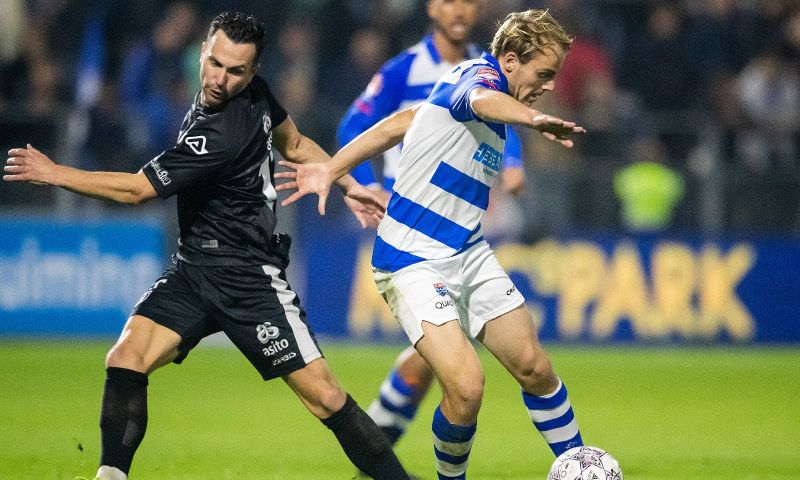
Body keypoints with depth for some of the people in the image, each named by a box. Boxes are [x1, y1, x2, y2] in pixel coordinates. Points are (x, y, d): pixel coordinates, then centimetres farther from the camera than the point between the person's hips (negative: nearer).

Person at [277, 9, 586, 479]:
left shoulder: (483, 84, 12)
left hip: (470, 255, 9)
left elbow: (397, 125, 18)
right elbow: (482, 100, -42)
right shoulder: (481, 75, -15)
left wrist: (331, 170, 21)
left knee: (536, 369, 5)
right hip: (415, 260, -9)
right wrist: (532, 118, -63)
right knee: (466, 385, -21)